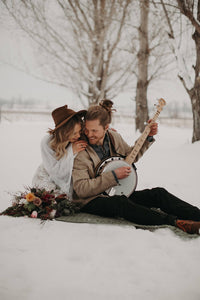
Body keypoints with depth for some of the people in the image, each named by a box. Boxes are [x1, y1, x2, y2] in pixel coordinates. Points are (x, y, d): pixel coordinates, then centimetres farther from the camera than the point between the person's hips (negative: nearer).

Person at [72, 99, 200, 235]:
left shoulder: (114, 137, 3)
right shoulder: (80, 151, -16)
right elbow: (81, 189, -22)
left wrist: (148, 137, 9)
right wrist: (114, 176, -22)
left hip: (118, 194, 7)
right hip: (92, 202, -7)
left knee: (158, 194, -12)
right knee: (120, 203, -38)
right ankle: (177, 223, -45)